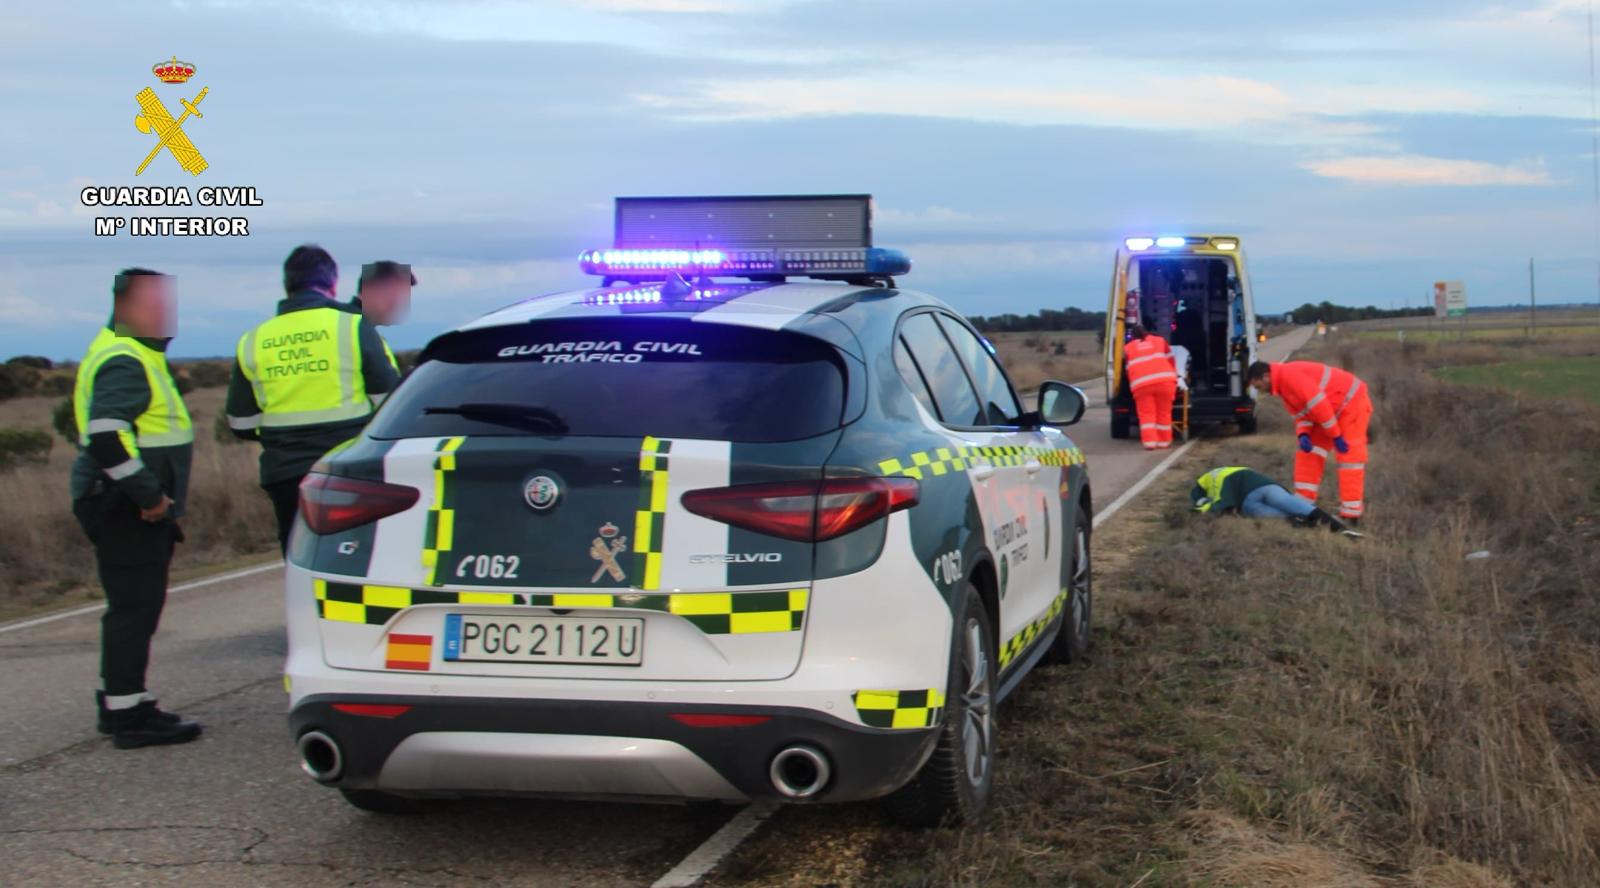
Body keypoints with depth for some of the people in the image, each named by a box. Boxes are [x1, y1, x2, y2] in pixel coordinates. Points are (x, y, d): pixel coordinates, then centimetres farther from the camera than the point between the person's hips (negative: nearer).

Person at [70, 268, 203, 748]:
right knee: (134, 608, -7)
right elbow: (105, 433, -28)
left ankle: (121, 703, 25)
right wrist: (148, 494, -24)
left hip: (138, 508, 11)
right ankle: (127, 714, -2)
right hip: (125, 510, -11)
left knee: (135, 608, 16)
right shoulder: (123, 362, -15)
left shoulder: (137, 355, 18)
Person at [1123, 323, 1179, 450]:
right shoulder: (1160, 341, 24)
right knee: (1164, 413, 11)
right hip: (1164, 381, 1)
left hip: (1141, 384, -1)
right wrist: (1174, 380, 26)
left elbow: (1129, 370, 19)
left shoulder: (1128, 348, 22)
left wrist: (1133, 387, 27)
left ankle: (1149, 442, -6)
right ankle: (1164, 442, 15)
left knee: (1146, 414, 5)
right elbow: (1170, 361, 21)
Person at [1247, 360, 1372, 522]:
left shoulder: (1289, 375, -24)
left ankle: (1351, 513, -8)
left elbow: (1318, 404, -28)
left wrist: (1336, 436, -23)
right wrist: (1303, 435, -11)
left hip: (1352, 403, -10)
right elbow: (1301, 414, 10)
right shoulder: (1283, 384, 8)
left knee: (1349, 455, -9)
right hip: (1334, 409, 10)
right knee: (1311, 449, 7)